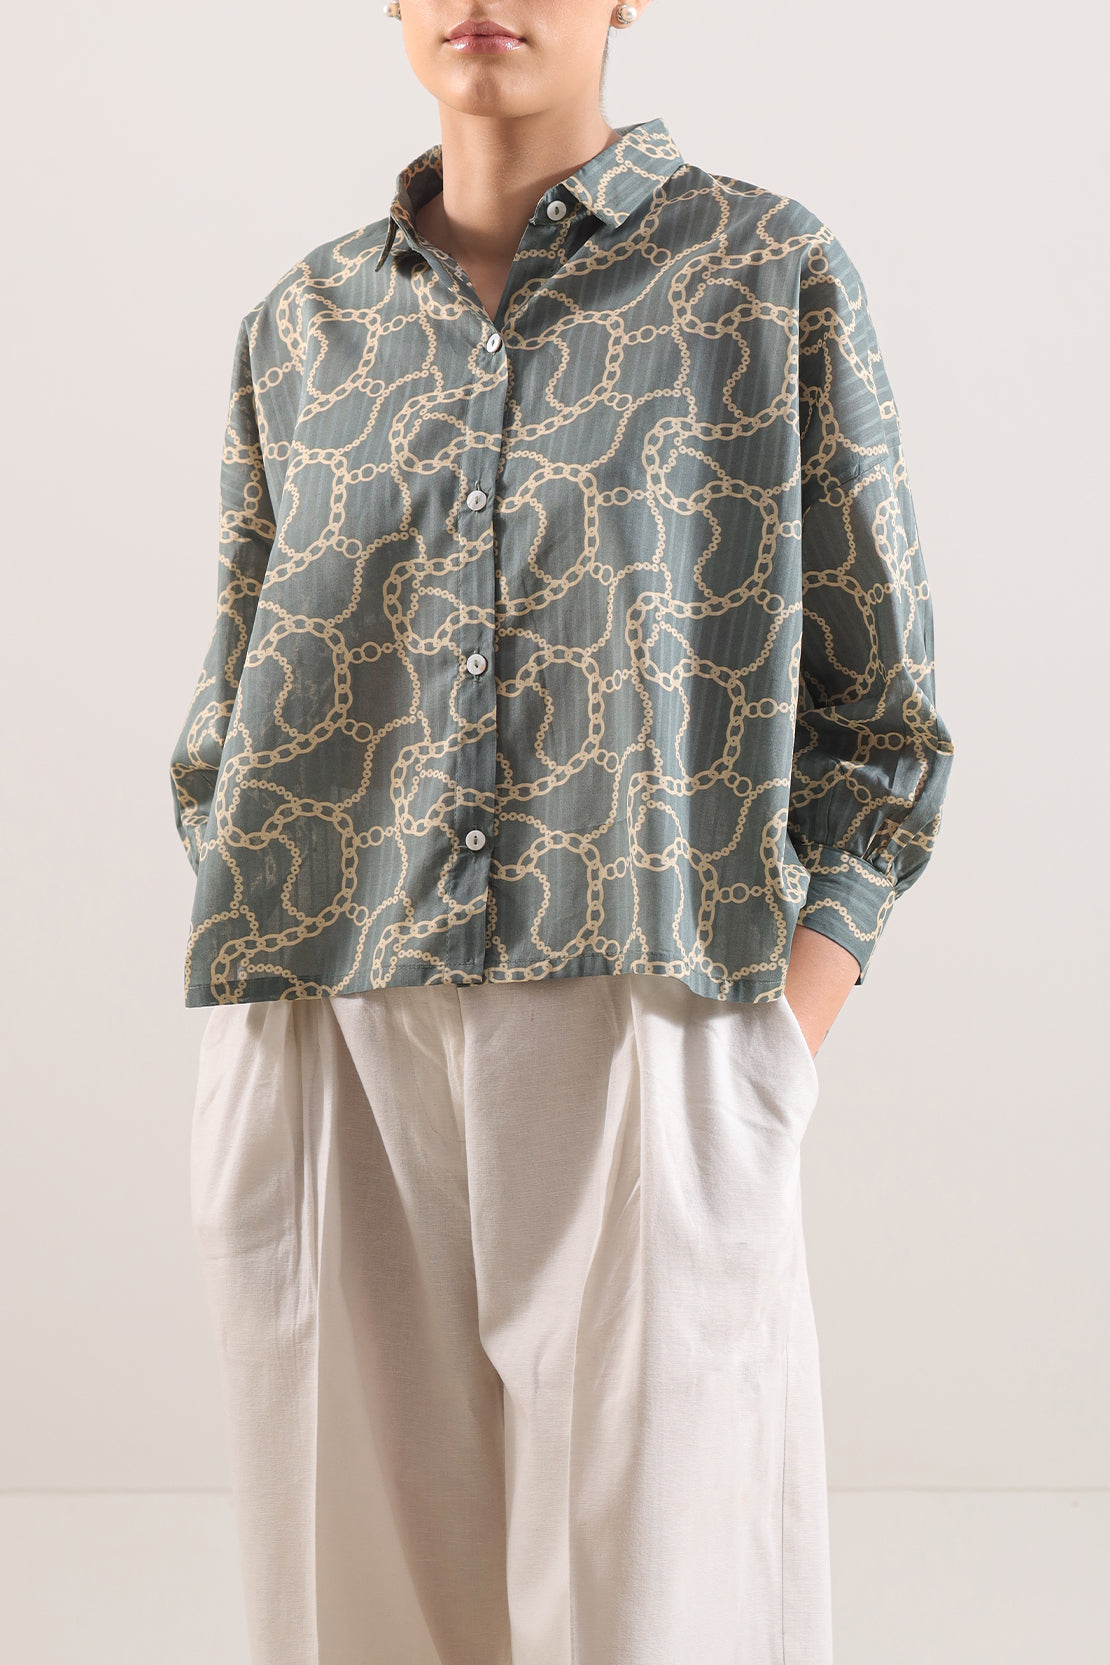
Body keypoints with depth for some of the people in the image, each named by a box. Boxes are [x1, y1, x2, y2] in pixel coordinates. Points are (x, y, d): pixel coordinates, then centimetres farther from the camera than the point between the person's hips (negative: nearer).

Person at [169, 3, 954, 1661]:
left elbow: (878, 720, 5)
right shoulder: (299, 329, 15)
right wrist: (251, 1064, 5)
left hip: (641, 1044, -3)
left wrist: (779, 1054, -7)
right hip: (323, 1067, 3)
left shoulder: (771, 275, 6)